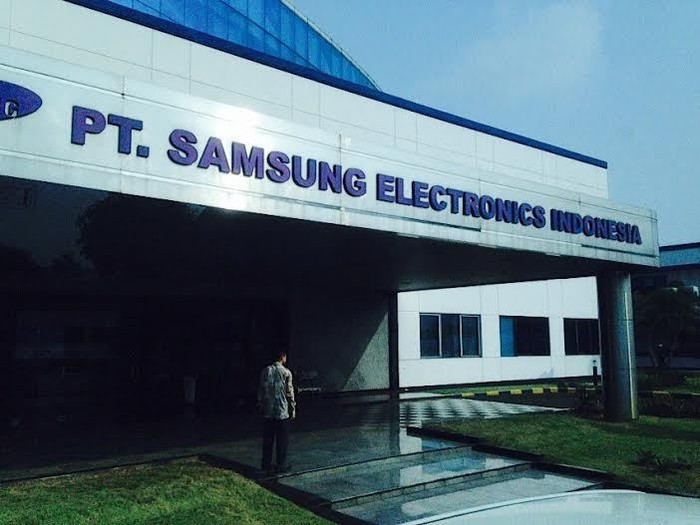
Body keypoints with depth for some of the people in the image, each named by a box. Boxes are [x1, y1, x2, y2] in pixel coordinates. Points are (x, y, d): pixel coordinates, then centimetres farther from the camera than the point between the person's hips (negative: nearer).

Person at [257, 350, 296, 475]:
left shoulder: (265, 371, 3)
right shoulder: (286, 372, -9)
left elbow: (260, 391, 6)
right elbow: (289, 392, -8)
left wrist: (261, 406, 16)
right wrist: (293, 409, 1)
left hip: (268, 412, 4)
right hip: (282, 411, -4)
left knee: (268, 440, 11)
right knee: (282, 440, 6)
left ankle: (266, 465, 17)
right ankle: (281, 466, 12)